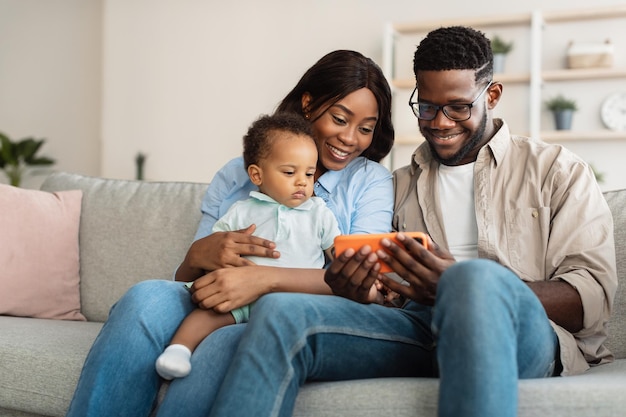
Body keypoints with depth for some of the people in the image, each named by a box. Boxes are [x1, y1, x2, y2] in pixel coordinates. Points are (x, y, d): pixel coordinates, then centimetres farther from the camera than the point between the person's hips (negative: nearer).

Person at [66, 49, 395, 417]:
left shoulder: (370, 179, 11)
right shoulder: (235, 176, 17)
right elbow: (187, 279, 14)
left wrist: (266, 278, -21)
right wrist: (198, 256, -13)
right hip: (215, 311, 3)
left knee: (223, 344, -37)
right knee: (148, 296, -31)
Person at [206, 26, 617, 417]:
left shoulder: (556, 169, 14)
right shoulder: (402, 185, 25)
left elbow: (594, 295, -1)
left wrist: (467, 287, -18)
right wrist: (360, 294, -7)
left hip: (527, 336, -3)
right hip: (418, 329, 3)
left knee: (477, 278, -40)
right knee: (280, 311, -25)